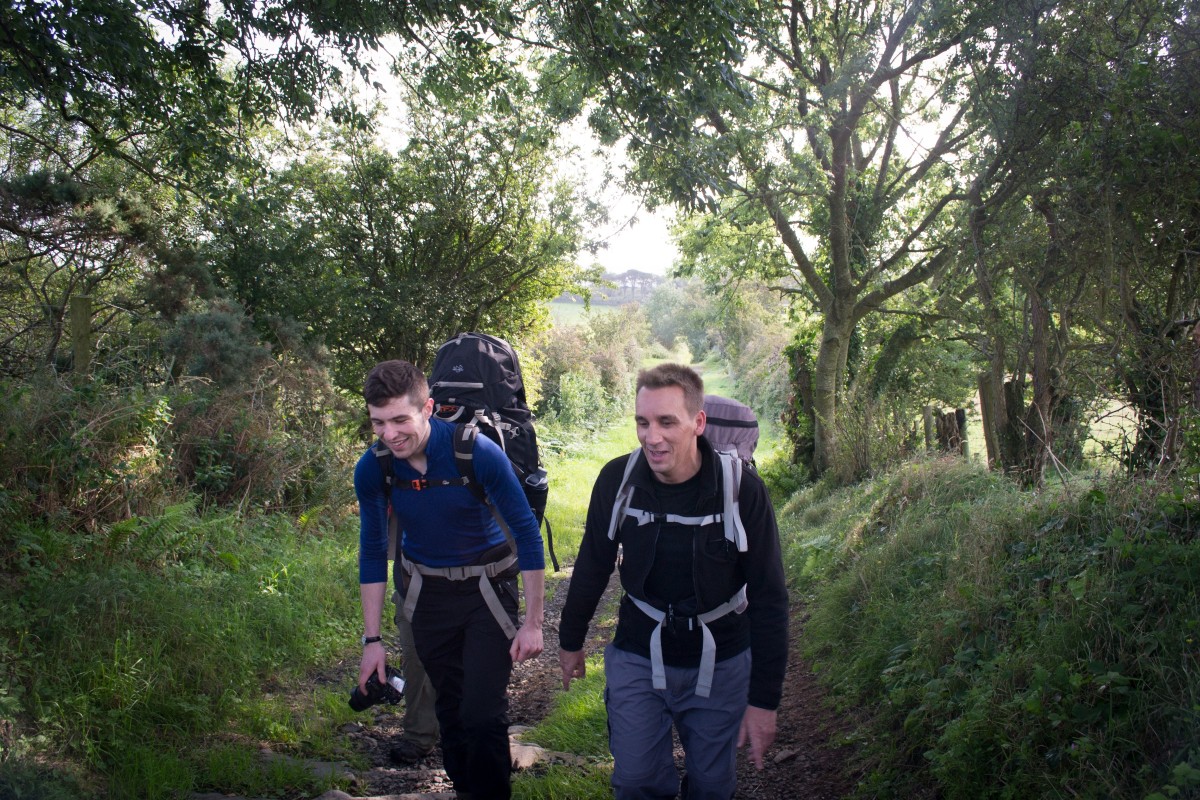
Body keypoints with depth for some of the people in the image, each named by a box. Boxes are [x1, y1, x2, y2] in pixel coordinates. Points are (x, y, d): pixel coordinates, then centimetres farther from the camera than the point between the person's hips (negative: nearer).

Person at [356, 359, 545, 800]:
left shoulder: (479, 453, -26)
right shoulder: (371, 469, -15)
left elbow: (526, 532, -15)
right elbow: (373, 551, -1)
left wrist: (533, 622, -13)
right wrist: (372, 639, 0)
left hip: (487, 587, -3)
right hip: (426, 591, 3)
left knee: (483, 714, -8)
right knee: (449, 708, 15)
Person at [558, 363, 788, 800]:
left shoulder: (741, 489, -19)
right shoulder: (617, 479, -14)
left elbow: (769, 597, -13)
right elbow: (593, 566, 2)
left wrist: (764, 699, -12)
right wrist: (571, 640, 13)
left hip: (721, 664, -1)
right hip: (637, 658, 1)